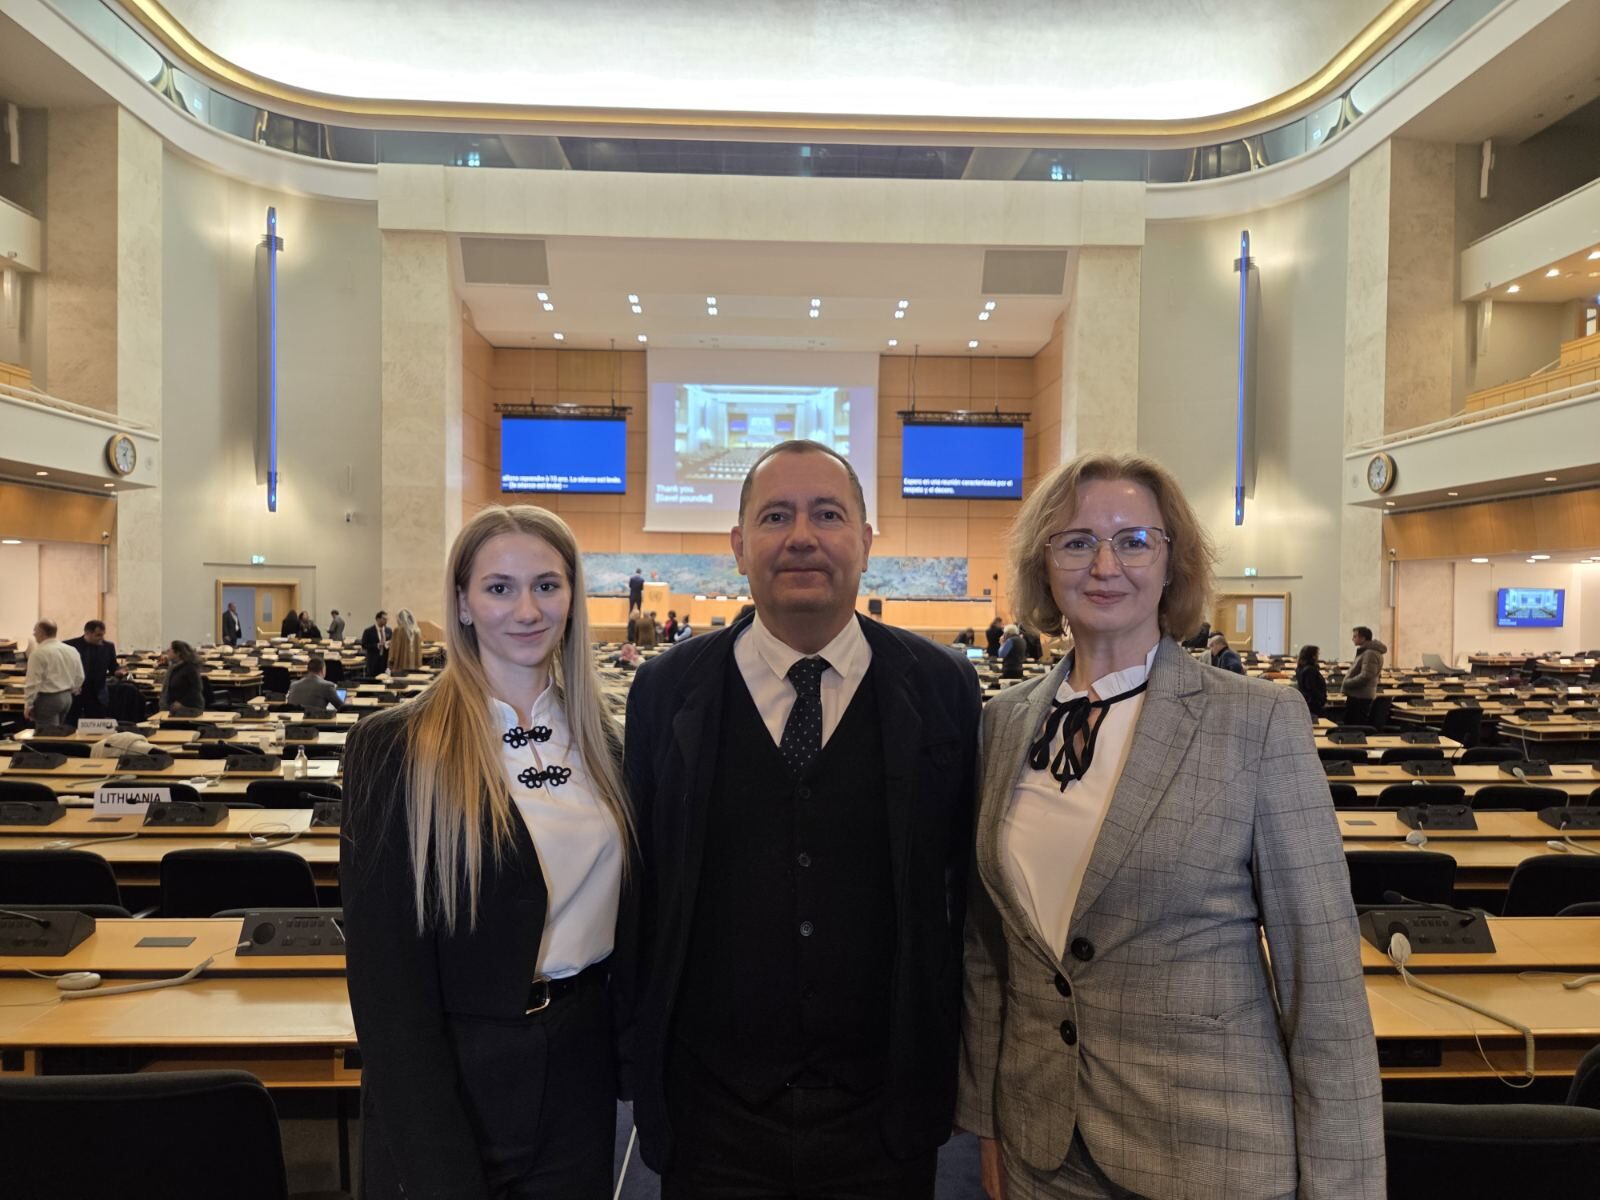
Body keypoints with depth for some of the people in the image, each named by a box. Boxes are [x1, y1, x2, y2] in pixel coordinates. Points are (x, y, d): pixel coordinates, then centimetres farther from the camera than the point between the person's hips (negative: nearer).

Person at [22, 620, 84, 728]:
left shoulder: (39, 653, -13)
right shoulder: (71, 650, 6)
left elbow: (33, 682, -14)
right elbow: (79, 677, 10)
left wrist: (28, 705, -7)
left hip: (48, 698, -7)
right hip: (67, 697, 7)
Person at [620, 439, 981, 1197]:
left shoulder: (944, 691, -5)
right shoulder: (665, 692, -4)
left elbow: (970, 881, 0)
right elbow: (635, 885, 1)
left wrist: (956, 1061, 2)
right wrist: (634, 1057, 3)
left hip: (885, 1112, 0)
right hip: (710, 1114, 1)